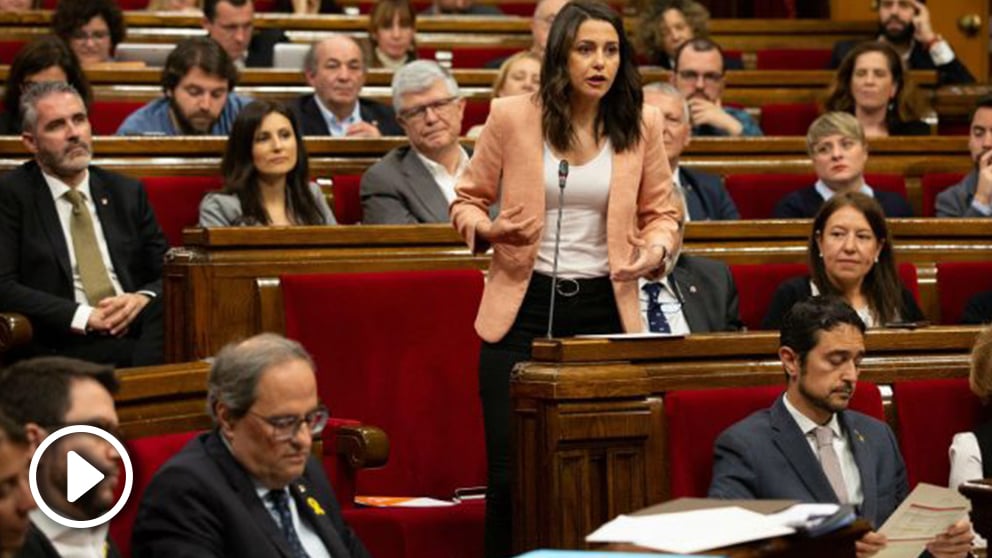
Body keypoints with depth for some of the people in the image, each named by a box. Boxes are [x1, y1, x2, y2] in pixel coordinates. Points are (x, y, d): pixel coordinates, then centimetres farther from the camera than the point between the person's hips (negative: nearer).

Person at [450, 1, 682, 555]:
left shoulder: (642, 124, 2)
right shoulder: (512, 117, -2)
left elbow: (662, 212, 12)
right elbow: (467, 200, 8)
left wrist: (655, 250, -9)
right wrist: (486, 229, -14)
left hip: (605, 307, 2)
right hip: (524, 307, -1)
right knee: (511, 472, -5)